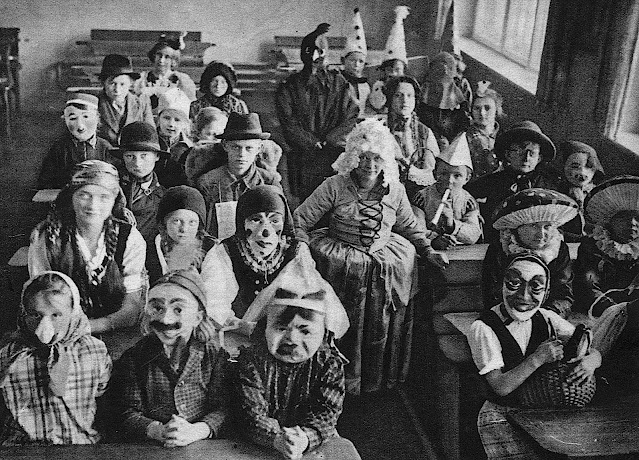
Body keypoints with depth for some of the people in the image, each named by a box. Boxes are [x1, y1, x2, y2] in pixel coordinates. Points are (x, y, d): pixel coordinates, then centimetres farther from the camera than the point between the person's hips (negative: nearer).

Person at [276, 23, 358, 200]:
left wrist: (326, 140, -10)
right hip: (304, 159, 0)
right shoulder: (288, 87, 10)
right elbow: (289, 125, 0)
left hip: (337, 158, 0)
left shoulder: (340, 84, 12)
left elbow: (352, 117, 2)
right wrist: (315, 143, -11)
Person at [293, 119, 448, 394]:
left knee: (383, 323, -7)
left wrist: (427, 250, 10)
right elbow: (300, 219, -3)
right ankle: (343, 378, 4)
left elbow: (409, 225, 21)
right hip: (341, 255, -3)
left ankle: (378, 377, 13)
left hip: (385, 254, 3)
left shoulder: (395, 190, 6)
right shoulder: (335, 186, -5)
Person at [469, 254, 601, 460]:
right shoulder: (483, 329, -15)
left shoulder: (546, 318, 1)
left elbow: (594, 350, 3)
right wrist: (538, 359, -26)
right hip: (501, 417, -5)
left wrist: (591, 360, -20)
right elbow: (500, 387, -18)